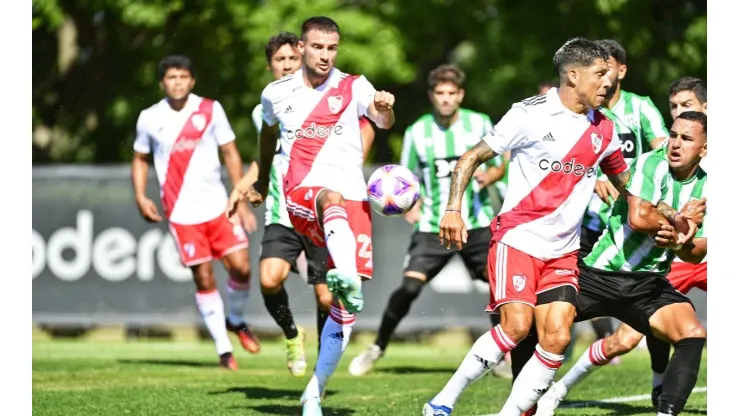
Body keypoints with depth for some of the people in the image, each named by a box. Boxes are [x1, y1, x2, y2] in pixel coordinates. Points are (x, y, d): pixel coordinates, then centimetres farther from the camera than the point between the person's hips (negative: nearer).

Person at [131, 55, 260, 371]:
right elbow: (140, 159, 15)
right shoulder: (150, 119, 1)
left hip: (218, 206, 1)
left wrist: (241, 200, 2)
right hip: (181, 212, -1)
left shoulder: (210, 110, 1)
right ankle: (224, 349, 8)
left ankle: (236, 321, 23)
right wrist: (140, 196, 1)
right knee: (204, 279, -2)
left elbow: (230, 153, 5)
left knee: (240, 267, -8)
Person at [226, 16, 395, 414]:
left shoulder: (353, 87, 3)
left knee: (345, 307, -5)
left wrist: (385, 109, -37)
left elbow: (383, 121, -14)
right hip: (301, 197, -1)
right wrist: (261, 182, 38)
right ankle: (349, 280, -69)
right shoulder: (277, 93, 9)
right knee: (334, 199, -40)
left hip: (353, 199, 1)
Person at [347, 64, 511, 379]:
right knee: (409, 287, -14)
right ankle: (377, 348, 4)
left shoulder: (479, 124, 0)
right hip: (433, 225, -1)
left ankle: (502, 356, 11)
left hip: (477, 223, 1)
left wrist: (488, 176, -16)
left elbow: (499, 166, 8)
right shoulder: (417, 132, 0)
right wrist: (411, 204, -10)